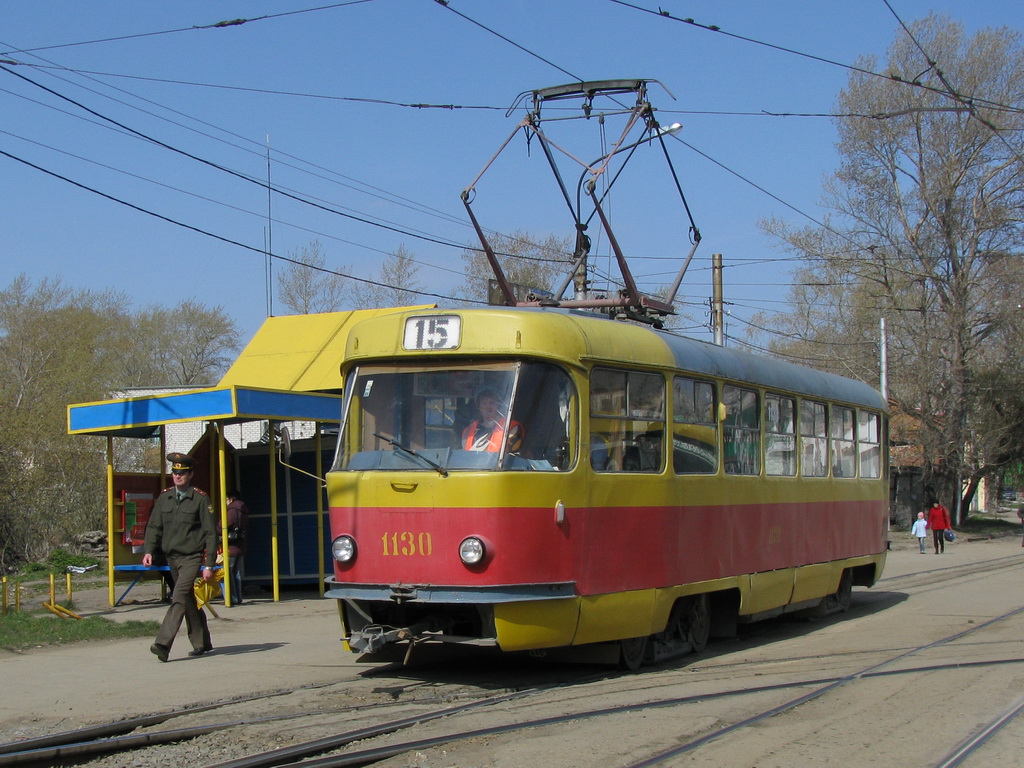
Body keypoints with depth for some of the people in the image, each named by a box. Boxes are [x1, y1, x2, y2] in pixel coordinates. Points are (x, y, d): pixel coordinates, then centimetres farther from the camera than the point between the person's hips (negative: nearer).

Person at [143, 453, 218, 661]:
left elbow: (210, 533, -5)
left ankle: (163, 644, -26)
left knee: (179, 598, -18)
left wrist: (209, 565, -10)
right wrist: (149, 550, -3)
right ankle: (202, 643, 27)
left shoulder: (201, 498, -5)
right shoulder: (164, 497, 8)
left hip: (192, 557, -6)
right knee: (189, 601, 14)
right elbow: (154, 526, 14)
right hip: (171, 557, 6)